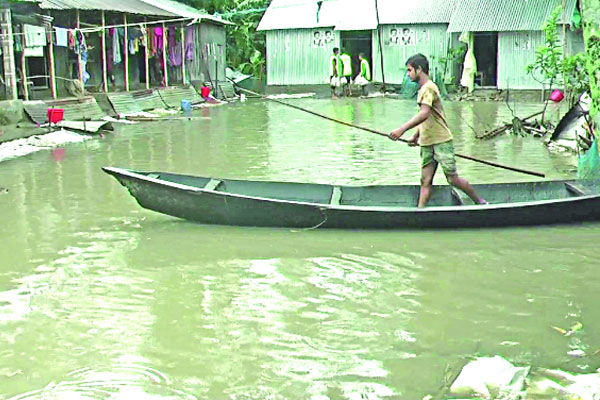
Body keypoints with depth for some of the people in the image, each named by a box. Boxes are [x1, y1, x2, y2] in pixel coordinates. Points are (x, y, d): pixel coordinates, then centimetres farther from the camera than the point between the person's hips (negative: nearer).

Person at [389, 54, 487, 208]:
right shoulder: (423, 89, 16)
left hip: (441, 142, -9)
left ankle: (480, 202, 14)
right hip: (427, 143, 9)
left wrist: (402, 129, -34)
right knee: (425, 181, 3)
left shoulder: (428, 88, -14)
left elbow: (424, 114, -29)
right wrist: (416, 136, 23)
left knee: (453, 179, -2)